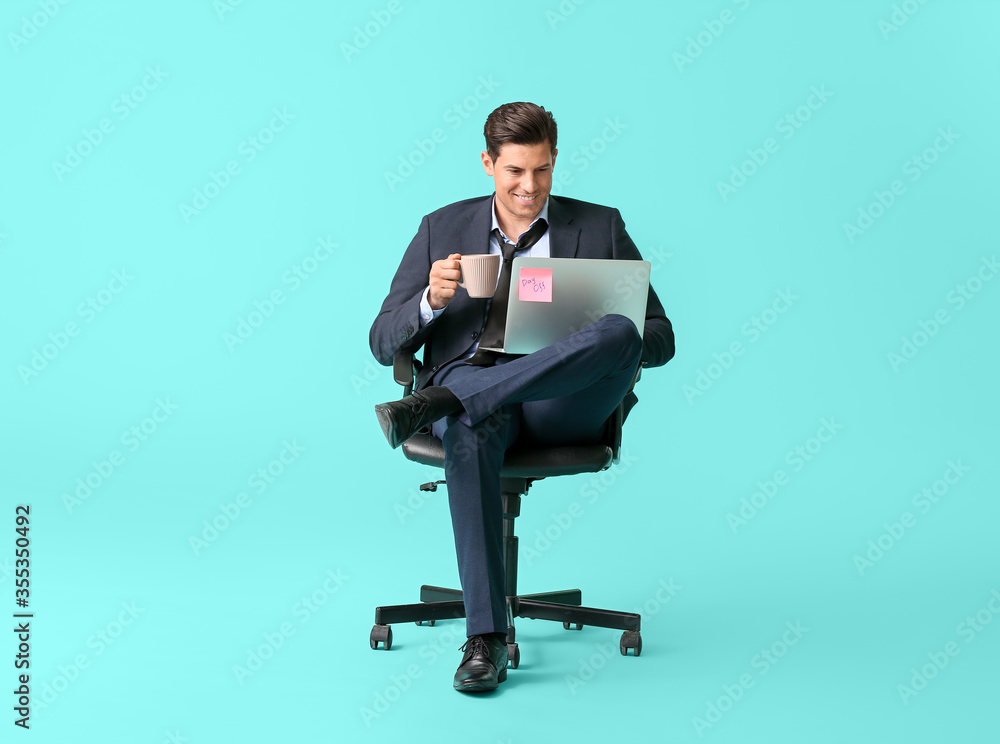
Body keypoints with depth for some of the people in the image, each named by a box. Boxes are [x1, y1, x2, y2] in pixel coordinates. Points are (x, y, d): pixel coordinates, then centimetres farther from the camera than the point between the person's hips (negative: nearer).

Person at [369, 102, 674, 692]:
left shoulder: (601, 228, 16)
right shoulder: (442, 230, 17)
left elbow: (661, 339, 12)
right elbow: (383, 344, 12)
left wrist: (617, 342, -12)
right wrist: (433, 300, -10)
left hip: (561, 403, 1)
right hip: (466, 381, 0)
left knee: (619, 333, -34)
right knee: (469, 433, -40)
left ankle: (435, 404, -38)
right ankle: (486, 639, -36)